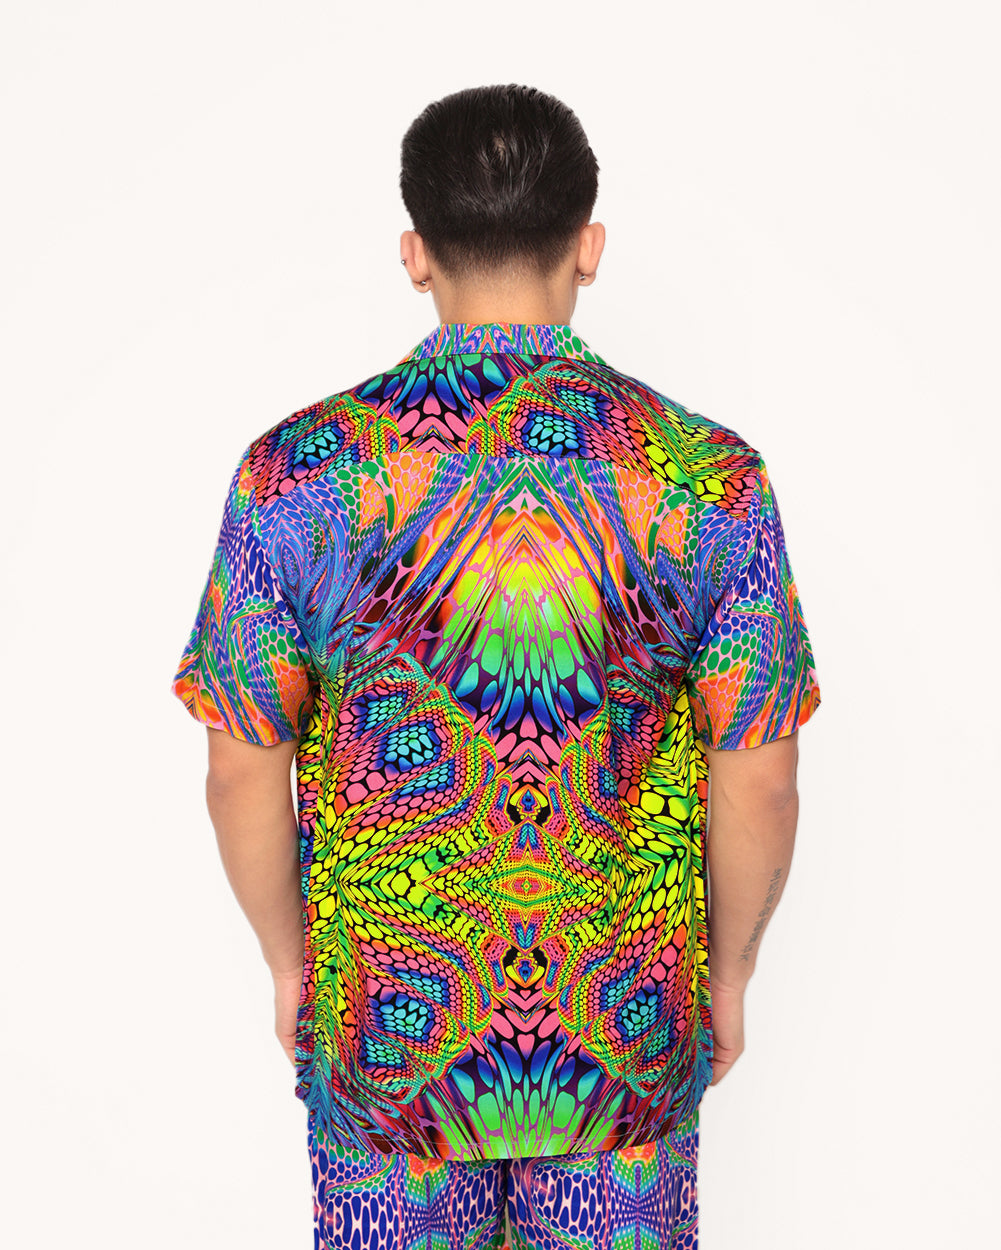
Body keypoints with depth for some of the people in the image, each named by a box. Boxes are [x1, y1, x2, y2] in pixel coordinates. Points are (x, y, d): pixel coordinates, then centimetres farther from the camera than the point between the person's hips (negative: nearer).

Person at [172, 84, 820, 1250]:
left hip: (388, 1016, 0)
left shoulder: (297, 471, -14)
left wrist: (287, 961, 7)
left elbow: (245, 770, -9)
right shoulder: (711, 476, -13)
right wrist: (729, 972, 7)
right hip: (631, 1021, 1)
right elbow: (759, 779, -9)